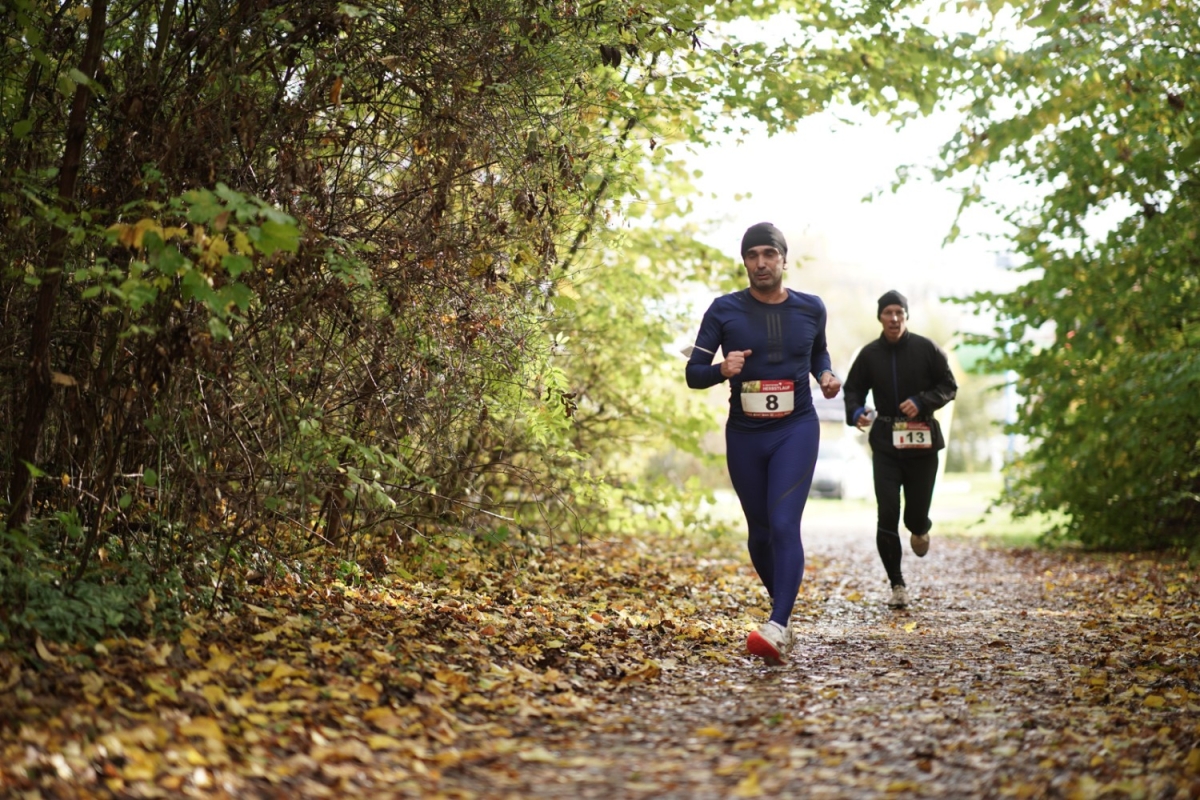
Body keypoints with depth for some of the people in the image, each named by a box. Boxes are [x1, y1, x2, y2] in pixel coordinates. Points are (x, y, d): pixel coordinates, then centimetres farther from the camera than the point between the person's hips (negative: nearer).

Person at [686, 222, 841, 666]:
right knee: (760, 531, 12)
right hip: (745, 434, 1)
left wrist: (827, 375, 1)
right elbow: (693, 373, -2)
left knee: (784, 524, -18)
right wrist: (721, 369, -23)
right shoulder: (724, 310, -3)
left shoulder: (810, 308, 3)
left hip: (796, 429, -1)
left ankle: (777, 628, -27)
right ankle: (783, 608, 36)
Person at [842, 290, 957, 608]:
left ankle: (919, 530, 46)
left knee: (916, 514, 5)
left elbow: (949, 386, 3)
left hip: (922, 441, 0)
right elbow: (853, 390, 10)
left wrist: (921, 402, -15)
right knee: (887, 516, -8)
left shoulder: (927, 350, -2)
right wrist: (856, 412, -12)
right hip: (885, 443, 0)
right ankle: (897, 585, 3)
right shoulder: (869, 355, 1)